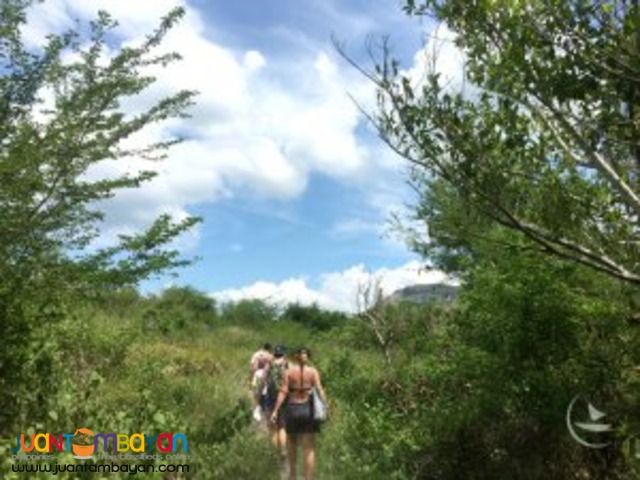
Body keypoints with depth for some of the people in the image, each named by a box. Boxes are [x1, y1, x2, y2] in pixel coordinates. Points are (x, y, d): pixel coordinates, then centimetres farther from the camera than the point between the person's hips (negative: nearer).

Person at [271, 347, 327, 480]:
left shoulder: (289, 371, 0)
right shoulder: (313, 371, 0)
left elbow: (283, 392, -8)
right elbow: (320, 390, -11)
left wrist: (275, 411, -8)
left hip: (292, 409, 1)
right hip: (308, 410, -1)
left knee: (291, 442, 24)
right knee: (309, 448, 3)